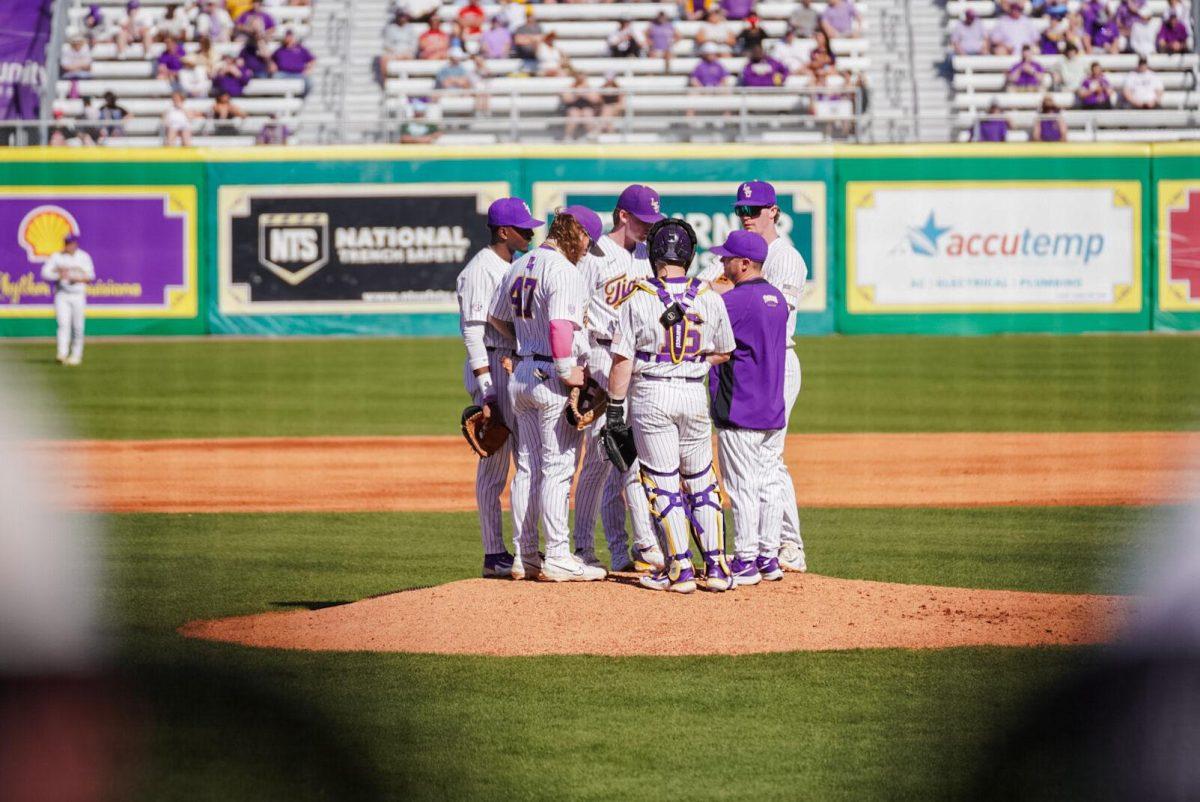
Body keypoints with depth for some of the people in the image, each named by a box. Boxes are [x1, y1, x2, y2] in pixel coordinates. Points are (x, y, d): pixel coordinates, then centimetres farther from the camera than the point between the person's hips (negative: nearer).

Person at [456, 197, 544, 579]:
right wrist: (486, 389, -21)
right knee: (494, 465, -6)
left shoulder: (518, 267, 16)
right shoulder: (480, 270, -11)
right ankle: (494, 555, -3)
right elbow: (473, 333, -16)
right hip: (493, 369, -9)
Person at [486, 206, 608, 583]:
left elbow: (495, 317, 23)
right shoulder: (564, 271, -15)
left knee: (529, 468, 14)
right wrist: (567, 371, -23)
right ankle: (557, 557, -2)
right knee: (558, 467, -3)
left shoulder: (518, 266, 12)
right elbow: (560, 324, -28)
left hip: (520, 373, 8)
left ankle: (524, 556, 17)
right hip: (552, 377, -8)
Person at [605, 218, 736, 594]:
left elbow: (622, 360, -10)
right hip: (694, 395, 3)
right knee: (701, 482, 13)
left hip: (650, 396, -3)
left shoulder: (638, 299, -10)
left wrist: (615, 409, -4)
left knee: (663, 484, 3)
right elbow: (724, 352, 12)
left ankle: (680, 569, 1)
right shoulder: (710, 299, -1)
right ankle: (716, 567, 10)